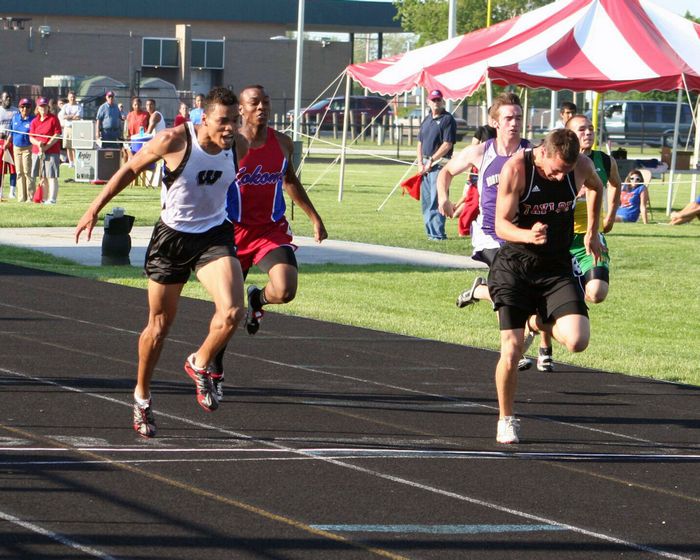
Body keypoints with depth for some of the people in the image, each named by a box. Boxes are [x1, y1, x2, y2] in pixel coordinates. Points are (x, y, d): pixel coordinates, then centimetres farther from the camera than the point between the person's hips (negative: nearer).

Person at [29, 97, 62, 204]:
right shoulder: (35, 121, 11)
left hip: (52, 152, -5)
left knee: (52, 176, -9)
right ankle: (44, 198, 17)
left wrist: (46, 146, -15)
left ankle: (52, 198, -11)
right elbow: (31, 138, 7)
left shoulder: (53, 119, -3)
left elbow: (57, 135, -8)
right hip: (37, 152, 5)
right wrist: (38, 143, -15)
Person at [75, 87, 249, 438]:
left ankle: (200, 365, 7)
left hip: (215, 236, 2)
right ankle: (142, 396, 30)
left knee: (232, 312, -21)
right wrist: (95, 209, -1)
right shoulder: (174, 141, -19)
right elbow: (130, 170, -5)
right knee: (159, 325, 8)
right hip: (172, 237, -2)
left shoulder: (239, 147, -8)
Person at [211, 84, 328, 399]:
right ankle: (215, 373, 27)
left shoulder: (282, 144, 3)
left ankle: (257, 300, 17)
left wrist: (314, 217, 23)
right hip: (234, 232, -2)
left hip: (272, 230, 2)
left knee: (284, 291, -22)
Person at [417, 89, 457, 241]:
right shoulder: (427, 119, 17)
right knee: (425, 201, 9)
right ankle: (430, 232, 15)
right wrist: (420, 163, 5)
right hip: (425, 164, 8)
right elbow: (420, 142, 18)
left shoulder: (447, 119, -6)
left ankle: (438, 234, -12)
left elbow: (447, 144, -13)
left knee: (436, 200, -12)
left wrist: (432, 160, -14)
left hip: (440, 163, -8)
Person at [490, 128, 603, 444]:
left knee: (577, 342, -17)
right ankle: (506, 421, 15)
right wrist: (528, 236, -37)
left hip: (557, 267, 2)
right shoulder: (516, 169, -17)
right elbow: (501, 225, -17)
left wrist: (592, 233, 20)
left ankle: (540, 321, 19)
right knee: (511, 350, -8)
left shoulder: (582, 166, -7)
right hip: (515, 266, -2)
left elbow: (596, 187, 19)